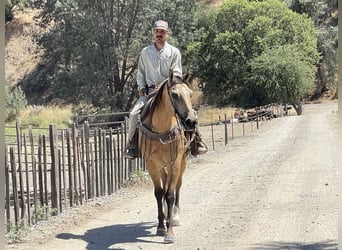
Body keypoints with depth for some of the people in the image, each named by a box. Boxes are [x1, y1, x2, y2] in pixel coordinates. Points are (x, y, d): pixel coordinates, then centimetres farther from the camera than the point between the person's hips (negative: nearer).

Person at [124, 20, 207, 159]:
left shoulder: (174, 52, 4)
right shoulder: (145, 52, 10)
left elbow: (177, 74, -2)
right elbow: (140, 73, 16)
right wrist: (141, 88, 0)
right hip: (149, 91, 2)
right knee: (134, 114, -17)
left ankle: (196, 142, -8)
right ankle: (132, 145, -2)